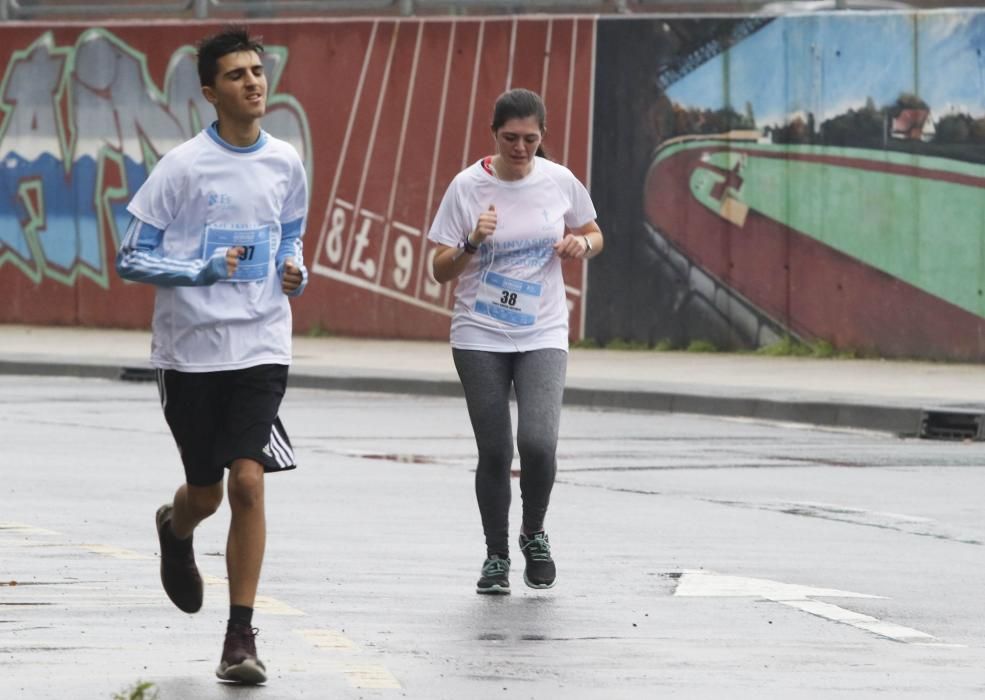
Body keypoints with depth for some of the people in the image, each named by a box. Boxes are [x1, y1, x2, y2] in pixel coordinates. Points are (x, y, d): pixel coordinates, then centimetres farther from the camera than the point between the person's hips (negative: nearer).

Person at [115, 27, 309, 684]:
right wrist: (201, 271, -20)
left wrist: (295, 269, 0)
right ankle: (175, 531, 49)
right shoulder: (183, 166, -8)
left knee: (248, 482, -13)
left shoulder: (286, 164, 4)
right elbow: (131, 257, -6)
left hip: (261, 348, 2)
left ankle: (242, 636, -7)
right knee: (206, 491, 9)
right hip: (190, 350, -2)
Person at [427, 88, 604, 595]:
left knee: (538, 442, -17)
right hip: (479, 338, 0)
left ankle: (534, 535, 10)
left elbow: (594, 235, 17)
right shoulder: (467, 187, -5)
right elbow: (440, 271, -3)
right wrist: (473, 243, -22)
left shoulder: (560, 182, 0)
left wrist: (582, 244, -6)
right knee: (494, 452, -1)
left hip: (542, 336, 0)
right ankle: (496, 556, 19)